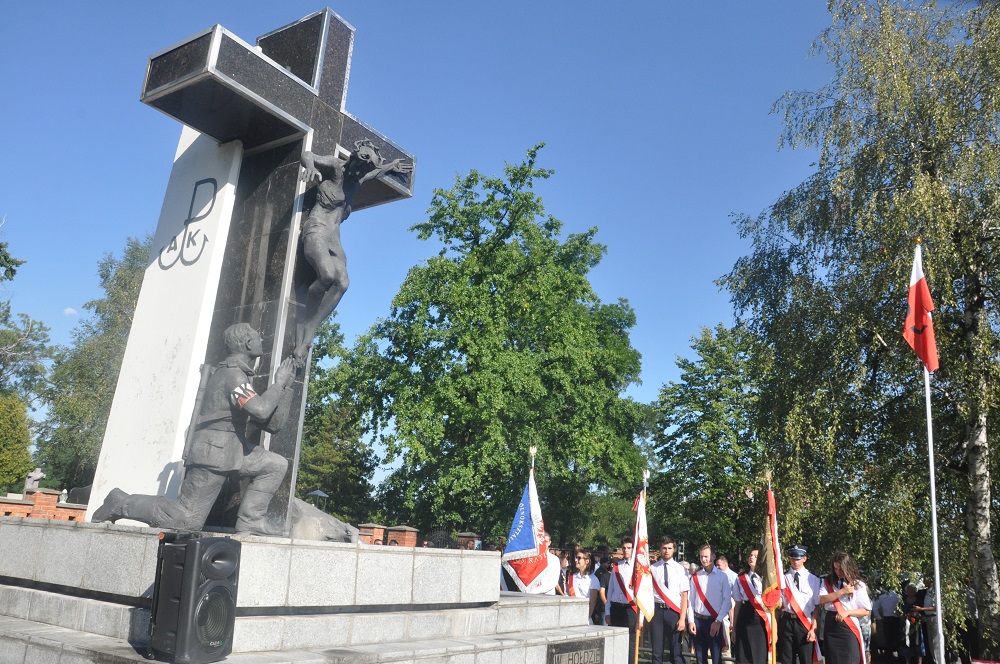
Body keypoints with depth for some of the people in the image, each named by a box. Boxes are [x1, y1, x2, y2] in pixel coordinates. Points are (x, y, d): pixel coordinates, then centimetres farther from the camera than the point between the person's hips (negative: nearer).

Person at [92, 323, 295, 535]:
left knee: (276, 465, 3)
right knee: (187, 520, -5)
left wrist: (285, 387, 10)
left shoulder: (239, 375, 19)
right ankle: (121, 503, 10)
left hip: (230, 451, 9)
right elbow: (260, 410, -29)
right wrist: (279, 383, -14)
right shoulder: (233, 373, -11)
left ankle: (250, 521, 0)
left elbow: (272, 423, 18)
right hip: (213, 453, -9)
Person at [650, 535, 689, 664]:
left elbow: (684, 595, -2)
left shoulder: (680, 569, 0)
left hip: (674, 611, -1)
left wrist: (682, 619, -9)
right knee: (657, 652, 9)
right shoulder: (652, 569, 3)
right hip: (657, 611, 1)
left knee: (676, 652, 7)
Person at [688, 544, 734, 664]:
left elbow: (727, 600, -6)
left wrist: (718, 621, -11)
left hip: (714, 622, -3)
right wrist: (690, 621, -1)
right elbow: (690, 600, 6)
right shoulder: (696, 577, 6)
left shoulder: (722, 576, -2)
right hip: (698, 620, 3)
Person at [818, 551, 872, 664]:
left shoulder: (858, 585, 2)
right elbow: (822, 600, -8)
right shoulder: (828, 582, 9)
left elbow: (866, 611, 1)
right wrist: (842, 591, -13)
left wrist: (847, 612, -13)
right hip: (831, 626, 3)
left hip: (849, 628, -2)